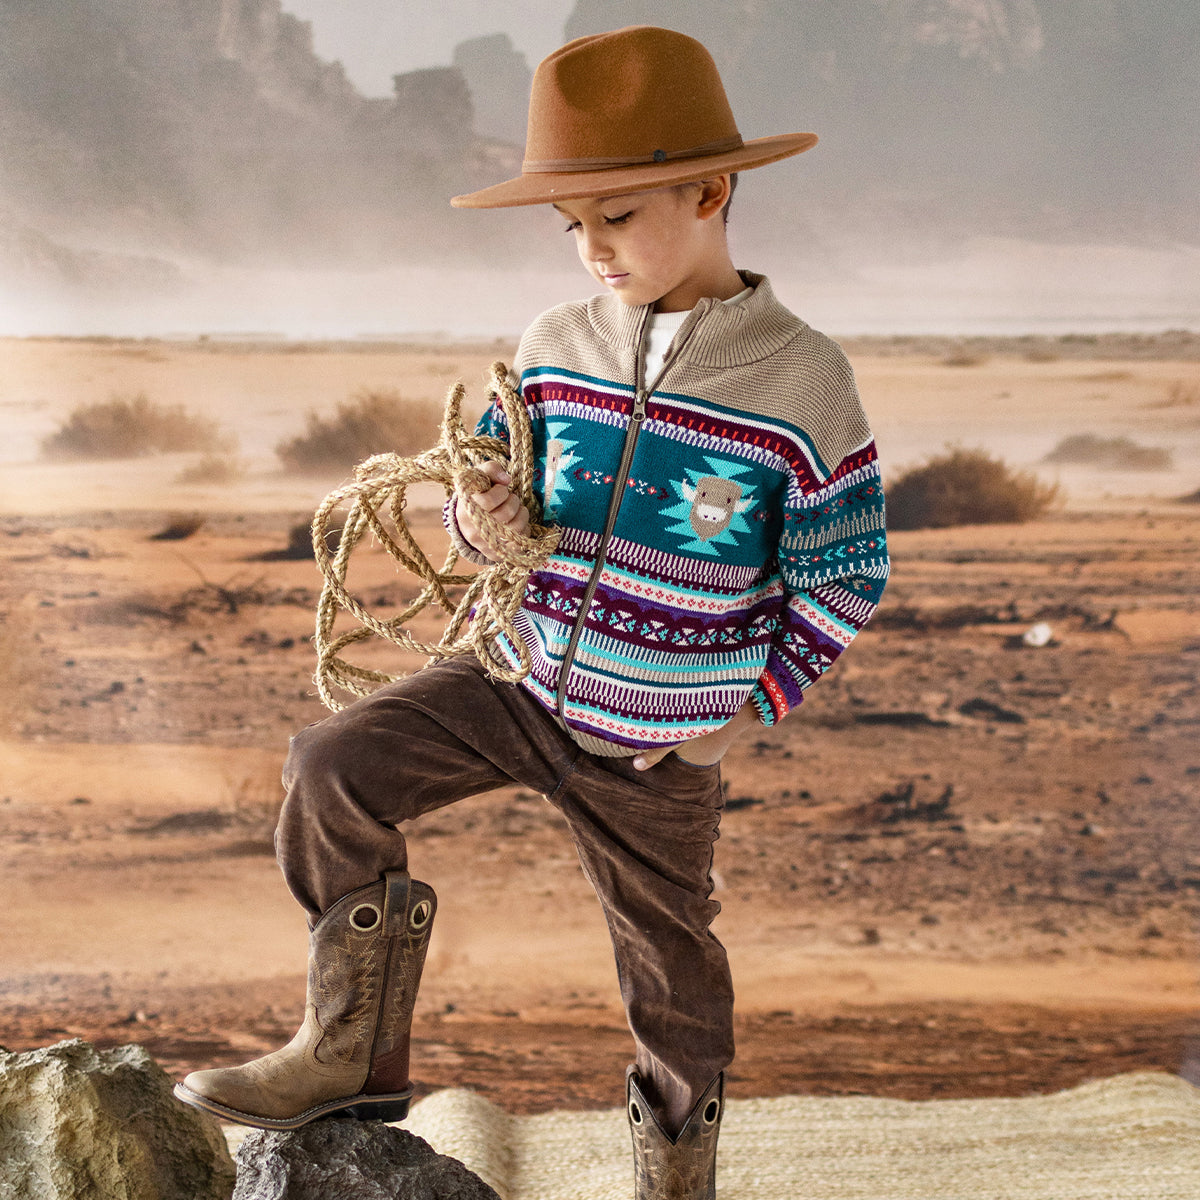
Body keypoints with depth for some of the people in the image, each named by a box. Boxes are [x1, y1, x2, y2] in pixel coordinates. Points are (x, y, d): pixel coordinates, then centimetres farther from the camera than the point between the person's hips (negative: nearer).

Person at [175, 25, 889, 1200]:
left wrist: (750, 713, -8)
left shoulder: (800, 381, -13)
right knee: (332, 768, -14)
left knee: (666, 950, 14)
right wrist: (480, 519, -16)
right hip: (519, 675, 3)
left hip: (655, 742, -3)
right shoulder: (553, 347, -3)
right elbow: (491, 481, 8)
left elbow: (846, 576, -7)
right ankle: (352, 1049, 3)